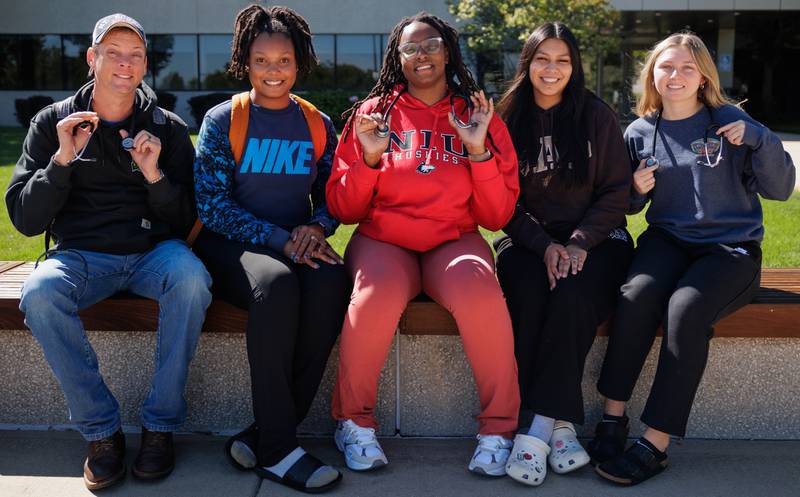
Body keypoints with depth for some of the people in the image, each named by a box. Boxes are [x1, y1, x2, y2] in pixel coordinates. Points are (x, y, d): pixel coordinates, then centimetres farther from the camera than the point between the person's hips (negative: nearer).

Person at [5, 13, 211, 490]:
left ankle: (161, 425, -20)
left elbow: (183, 223, 3)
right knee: (40, 292, -33)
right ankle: (101, 430, -17)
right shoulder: (53, 122, 6)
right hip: (80, 255, 1)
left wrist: (155, 174, -15)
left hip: (152, 253, 0)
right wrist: (63, 159, -13)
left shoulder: (168, 128, 5)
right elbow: (25, 219, 0)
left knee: (191, 278, -34)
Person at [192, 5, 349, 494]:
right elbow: (212, 203, -6)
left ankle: (265, 432, -23)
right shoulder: (222, 120, 1)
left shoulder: (318, 124, 11)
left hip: (300, 247, 3)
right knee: (277, 283, -37)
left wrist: (315, 228, -12)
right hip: (231, 246, -3)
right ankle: (276, 449, -28)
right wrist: (280, 241, -18)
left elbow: (332, 197, 13)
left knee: (332, 283, -32)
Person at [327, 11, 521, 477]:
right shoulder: (374, 112, 8)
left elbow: (497, 216, 4)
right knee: (377, 295, -34)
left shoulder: (480, 117, 10)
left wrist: (479, 151, -9)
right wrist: (369, 158, -10)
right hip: (383, 241, 0)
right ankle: (355, 422, -9)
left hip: (455, 242, 1)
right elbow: (344, 210, 5)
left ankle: (499, 428, -10)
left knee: (482, 295, -33)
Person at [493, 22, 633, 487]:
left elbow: (617, 191, 2)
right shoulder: (509, 120, 6)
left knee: (573, 297, -32)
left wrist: (579, 243, -13)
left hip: (595, 237, 0)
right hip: (528, 240, 1)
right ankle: (561, 423, -27)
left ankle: (539, 426, -29)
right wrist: (544, 245, -12)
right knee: (529, 298, -32)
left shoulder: (597, 116, 4)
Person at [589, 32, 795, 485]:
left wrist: (760, 140, -19)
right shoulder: (640, 132, 7)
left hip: (730, 247, -2)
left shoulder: (729, 122, -1)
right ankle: (614, 416, -17)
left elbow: (780, 189, -4)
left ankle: (656, 443, -24)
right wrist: (636, 189, -6)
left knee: (685, 309, -31)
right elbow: (630, 205, 17)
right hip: (668, 240, 3)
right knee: (636, 297, -30)